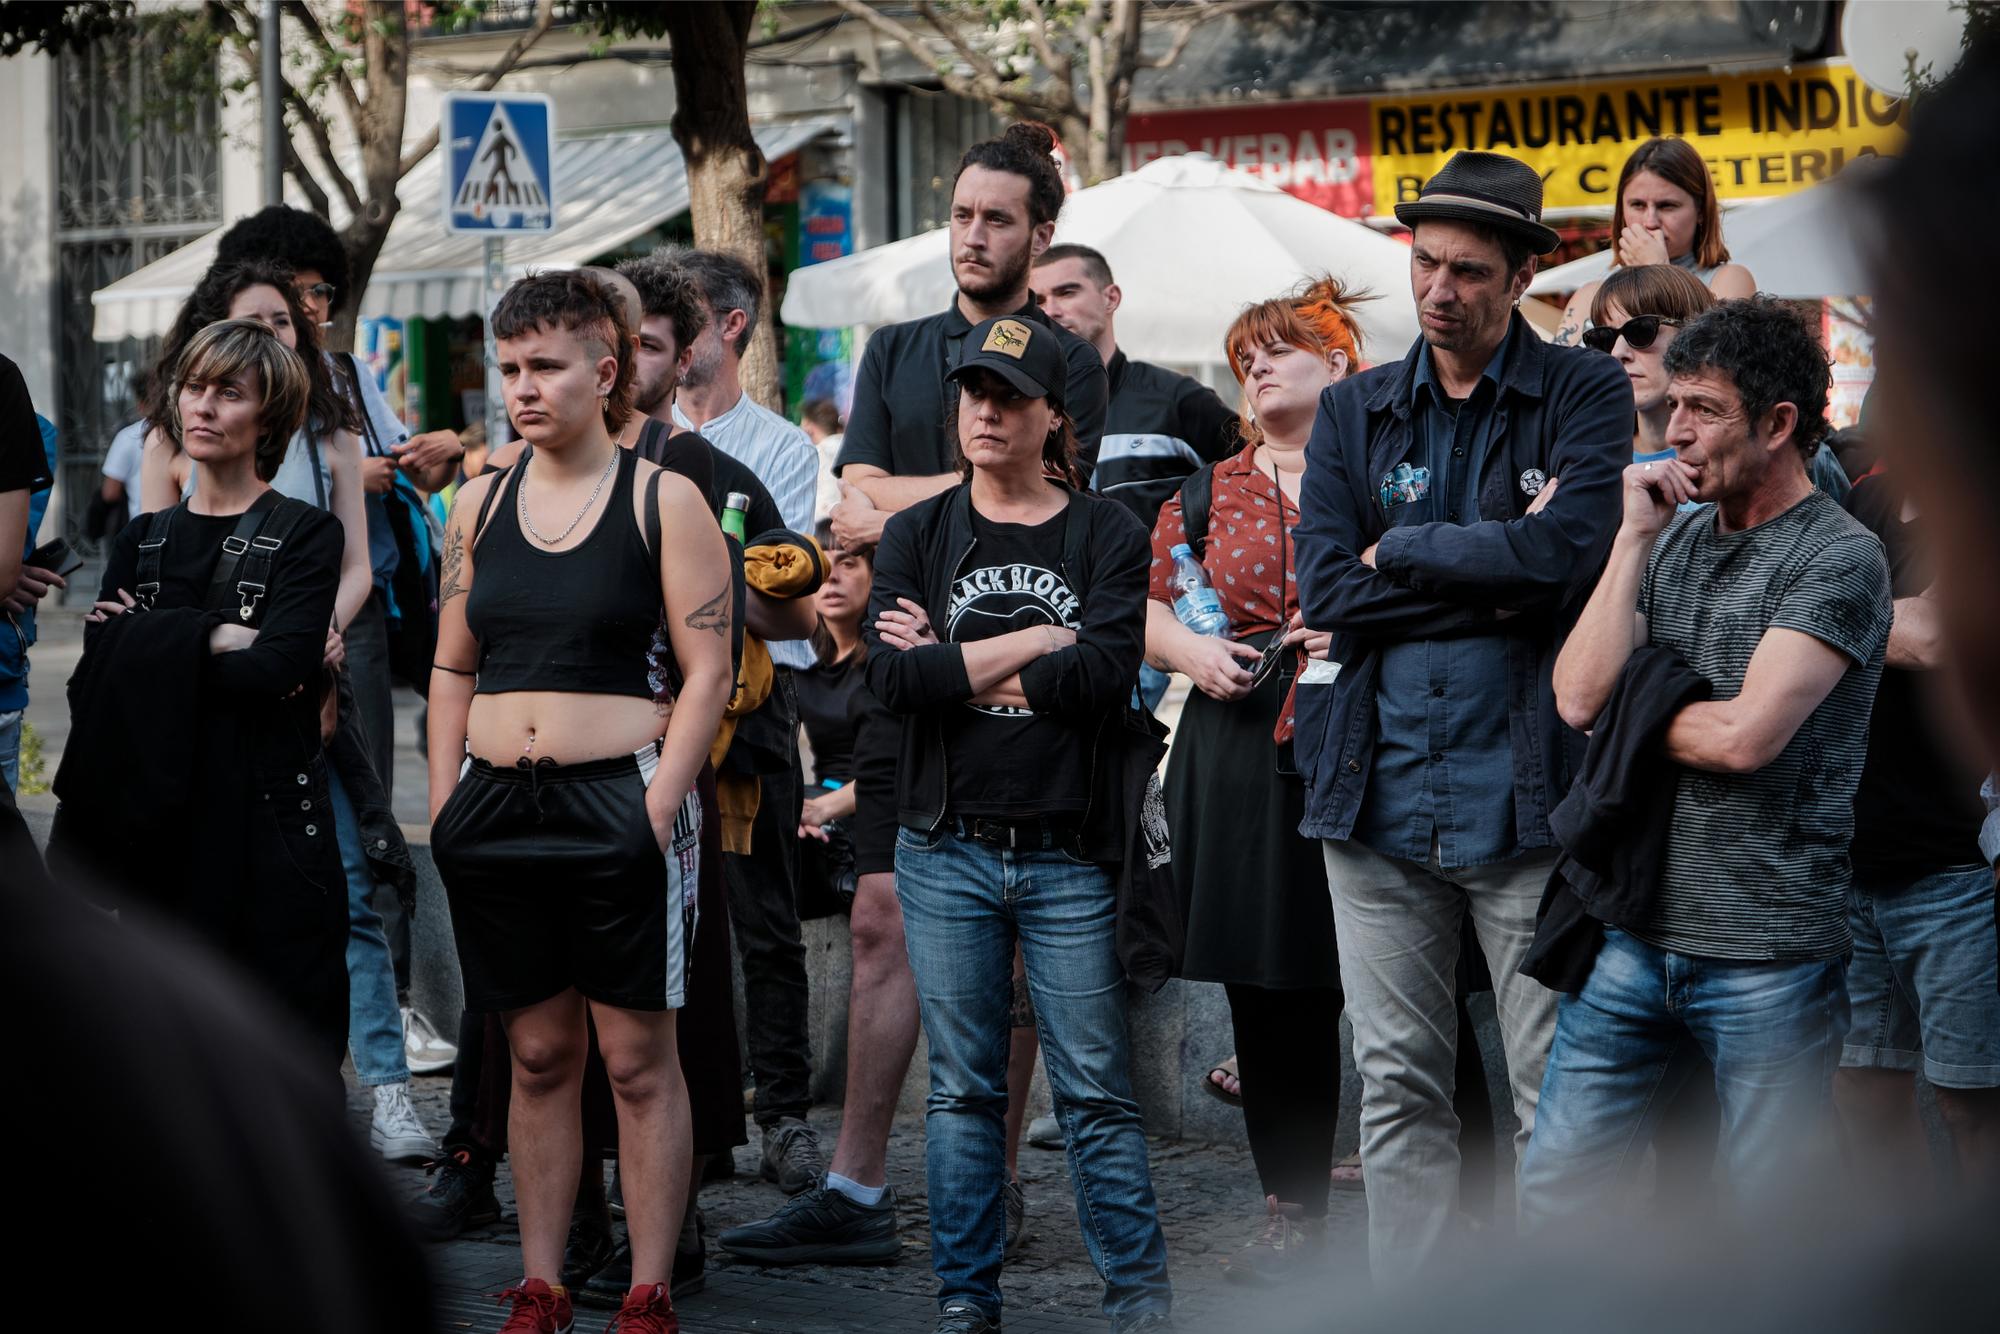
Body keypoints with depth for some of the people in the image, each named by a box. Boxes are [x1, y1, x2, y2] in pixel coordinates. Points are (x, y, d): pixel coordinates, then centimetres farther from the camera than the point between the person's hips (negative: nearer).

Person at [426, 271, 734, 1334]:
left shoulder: (663, 501, -1)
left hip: (619, 802, -4)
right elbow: (452, 668, 16)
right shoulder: (480, 505, 12)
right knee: (538, 1053, 9)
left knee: (638, 1058, -1)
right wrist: (444, 806, 8)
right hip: (497, 807, 4)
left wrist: (660, 805, -12)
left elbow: (707, 674, -4)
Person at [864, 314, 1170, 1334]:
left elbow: (1106, 673, -12)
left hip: (1067, 854, -2)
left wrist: (954, 667, -8)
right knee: (962, 1088, 6)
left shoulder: (1107, 535, 4)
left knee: (1096, 1087, -1)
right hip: (946, 848, 2)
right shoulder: (917, 534, 9)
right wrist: (1033, 645, -8)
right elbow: (890, 675, -7)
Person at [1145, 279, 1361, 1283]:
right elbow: (1142, 606, 18)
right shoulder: (1210, 491, 15)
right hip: (1241, 753, 4)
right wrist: (1190, 650, -2)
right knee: (1267, 989, 6)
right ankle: (1293, 1211, 16)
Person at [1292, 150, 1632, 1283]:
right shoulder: (1353, 411, 12)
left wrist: (1401, 553, -6)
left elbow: (1565, 552, -16)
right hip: (1379, 794, 4)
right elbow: (1326, 592, -1)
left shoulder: (1586, 393, 2)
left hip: (1527, 793, -3)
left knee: (1557, 1094, -1)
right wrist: (1497, 578, -9)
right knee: (1398, 1087, 8)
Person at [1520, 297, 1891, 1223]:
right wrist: (1635, 538, -3)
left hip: (1771, 959, -6)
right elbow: (1579, 697, 0)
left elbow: (1745, 735, -18)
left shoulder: (1839, 558, -8)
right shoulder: (1677, 537, 12)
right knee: (1552, 1191, 7)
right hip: (1637, 931, 6)